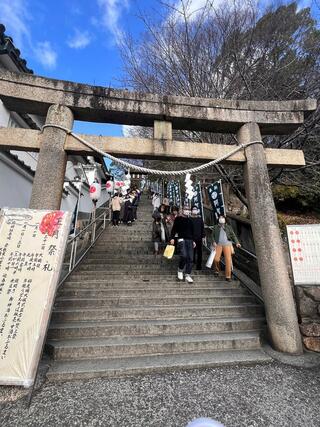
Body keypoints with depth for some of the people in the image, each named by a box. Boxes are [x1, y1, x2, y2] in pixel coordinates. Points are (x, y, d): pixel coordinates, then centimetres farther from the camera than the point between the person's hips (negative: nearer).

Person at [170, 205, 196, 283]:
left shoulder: (190, 220, 20)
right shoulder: (178, 219, 6)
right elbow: (174, 229, -1)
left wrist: (193, 241, 21)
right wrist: (172, 238, -12)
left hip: (190, 240, 5)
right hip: (181, 239, -5)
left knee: (190, 258, -1)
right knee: (184, 256, -21)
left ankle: (187, 275, 10)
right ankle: (180, 270, 6)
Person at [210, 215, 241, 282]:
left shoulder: (229, 227, 15)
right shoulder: (215, 227, 16)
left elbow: (233, 235, 10)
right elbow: (213, 235, 12)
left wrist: (237, 242, -4)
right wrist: (214, 241, -5)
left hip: (227, 244, 0)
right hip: (218, 244, 0)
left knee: (228, 260, -9)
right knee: (216, 259, -9)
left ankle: (228, 276, -1)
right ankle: (217, 270, 19)